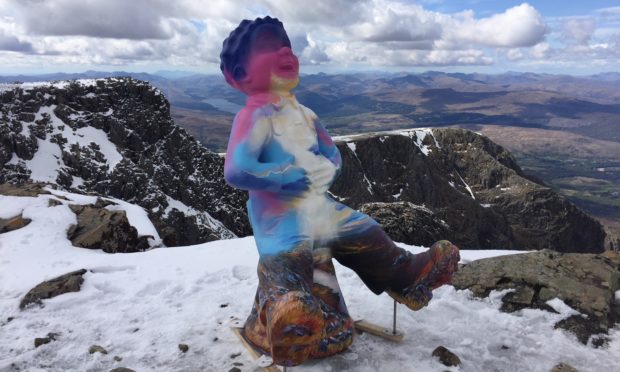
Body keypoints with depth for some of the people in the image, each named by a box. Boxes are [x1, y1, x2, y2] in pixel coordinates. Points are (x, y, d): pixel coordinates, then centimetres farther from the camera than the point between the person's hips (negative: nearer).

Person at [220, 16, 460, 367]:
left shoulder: (304, 114, 11)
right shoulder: (254, 116, -15)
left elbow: (333, 154, 19)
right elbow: (236, 170, -26)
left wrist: (325, 171, -6)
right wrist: (295, 177, -22)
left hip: (318, 207, 8)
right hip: (281, 218, -8)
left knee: (369, 236, 20)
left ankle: (410, 277, 38)